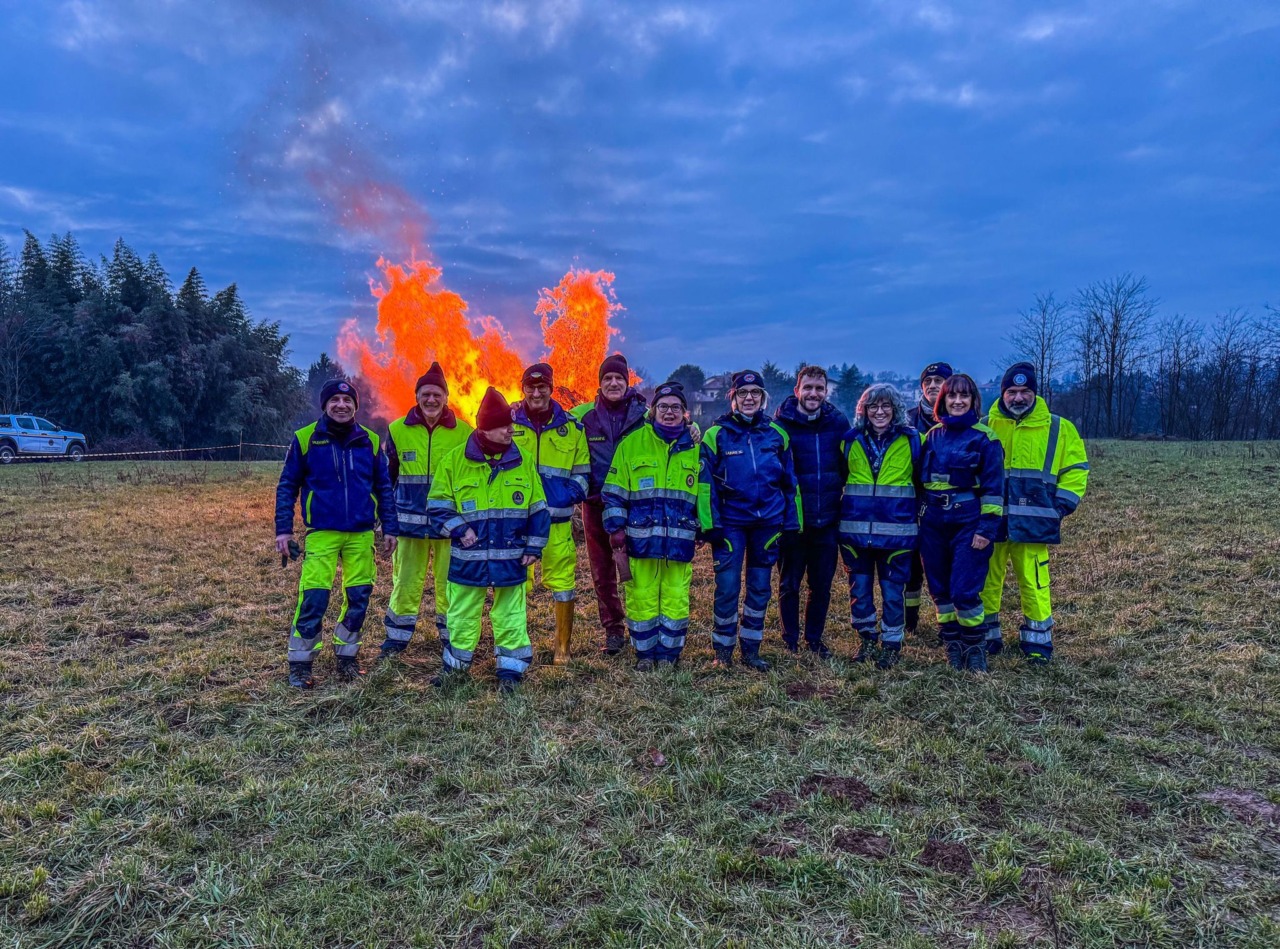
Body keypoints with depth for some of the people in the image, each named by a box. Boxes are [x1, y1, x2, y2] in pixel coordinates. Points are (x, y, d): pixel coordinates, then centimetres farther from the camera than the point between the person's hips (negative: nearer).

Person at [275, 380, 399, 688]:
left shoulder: (370, 441, 4)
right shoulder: (305, 439, -2)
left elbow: (384, 487, 11)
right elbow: (287, 486, 3)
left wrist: (390, 528, 8)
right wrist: (283, 529, -2)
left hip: (361, 535, 3)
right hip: (321, 534, -2)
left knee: (358, 598, 7)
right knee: (313, 599, -7)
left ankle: (346, 657, 24)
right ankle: (300, 664, 8)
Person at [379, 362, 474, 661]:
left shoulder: (463, 432, -1)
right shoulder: (398, 430, 1)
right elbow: (386, 477, 11)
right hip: (409, 521, 1)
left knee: (449, 583, 7)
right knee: (405, 581, 7)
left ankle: (450, 637, 23)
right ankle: (397, 636, 23)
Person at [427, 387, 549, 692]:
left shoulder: (523, 462, 2)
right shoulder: (455, 460, -4)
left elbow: (538, 510, 6)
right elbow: (438, 505, 0)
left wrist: (533, 547, 0)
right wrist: (459, 529, -13)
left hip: (510, 560, 1)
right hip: (468, 559, 0)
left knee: (511, 617, 8)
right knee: (461, 616, 13)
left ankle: (511, 670, 22)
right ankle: (454, 665, 32)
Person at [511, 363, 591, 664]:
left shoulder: (571, 427, 8)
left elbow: (583, 471, 15)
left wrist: (573, 491, -5)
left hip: (557, 520, 1)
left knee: (562, 583, 2)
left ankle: (563, 647, 16)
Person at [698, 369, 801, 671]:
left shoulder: (776, 433, 6)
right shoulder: (716, 434, -2)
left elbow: (790, 481, 10)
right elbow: (705, 483, -3)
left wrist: (792, 522, 6)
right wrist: (709, 523, -9)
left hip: (768, 522, 3)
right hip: (730, 523, -3)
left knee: (760, 588, 10)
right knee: (728, 587, -2)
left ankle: (751, 649, 22)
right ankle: (723, 649, 15)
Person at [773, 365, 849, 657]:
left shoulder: (839, 422, 2)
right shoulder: (781, 423, -7)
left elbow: (849, 467, 11)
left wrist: (844, 504, 7)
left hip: (828, 520, 3)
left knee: (822, 585, 11)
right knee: (789, 584, 8)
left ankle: (814, 639, 28)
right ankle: (790, 642, 23)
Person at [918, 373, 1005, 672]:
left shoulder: (984, 438, -5)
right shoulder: (932, 435, 10)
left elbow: (993, 487, -7)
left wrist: (987, 527, -13)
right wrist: (918, 518, 12)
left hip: (968, 523, -5)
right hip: (933, 524, 5)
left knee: (964, 591, -7)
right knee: (940, 590, 9)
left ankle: (974, 649, 12)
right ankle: (952, 646, 23)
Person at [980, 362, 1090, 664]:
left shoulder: (1058, 428, 5)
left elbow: (1076, 469, 10)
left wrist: (1061, 506, 1)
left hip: (1032, 522, -1)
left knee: (1034, 582, -2)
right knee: (986, 580, 6)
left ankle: (1038, 641, 14)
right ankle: (986, 636, 21)